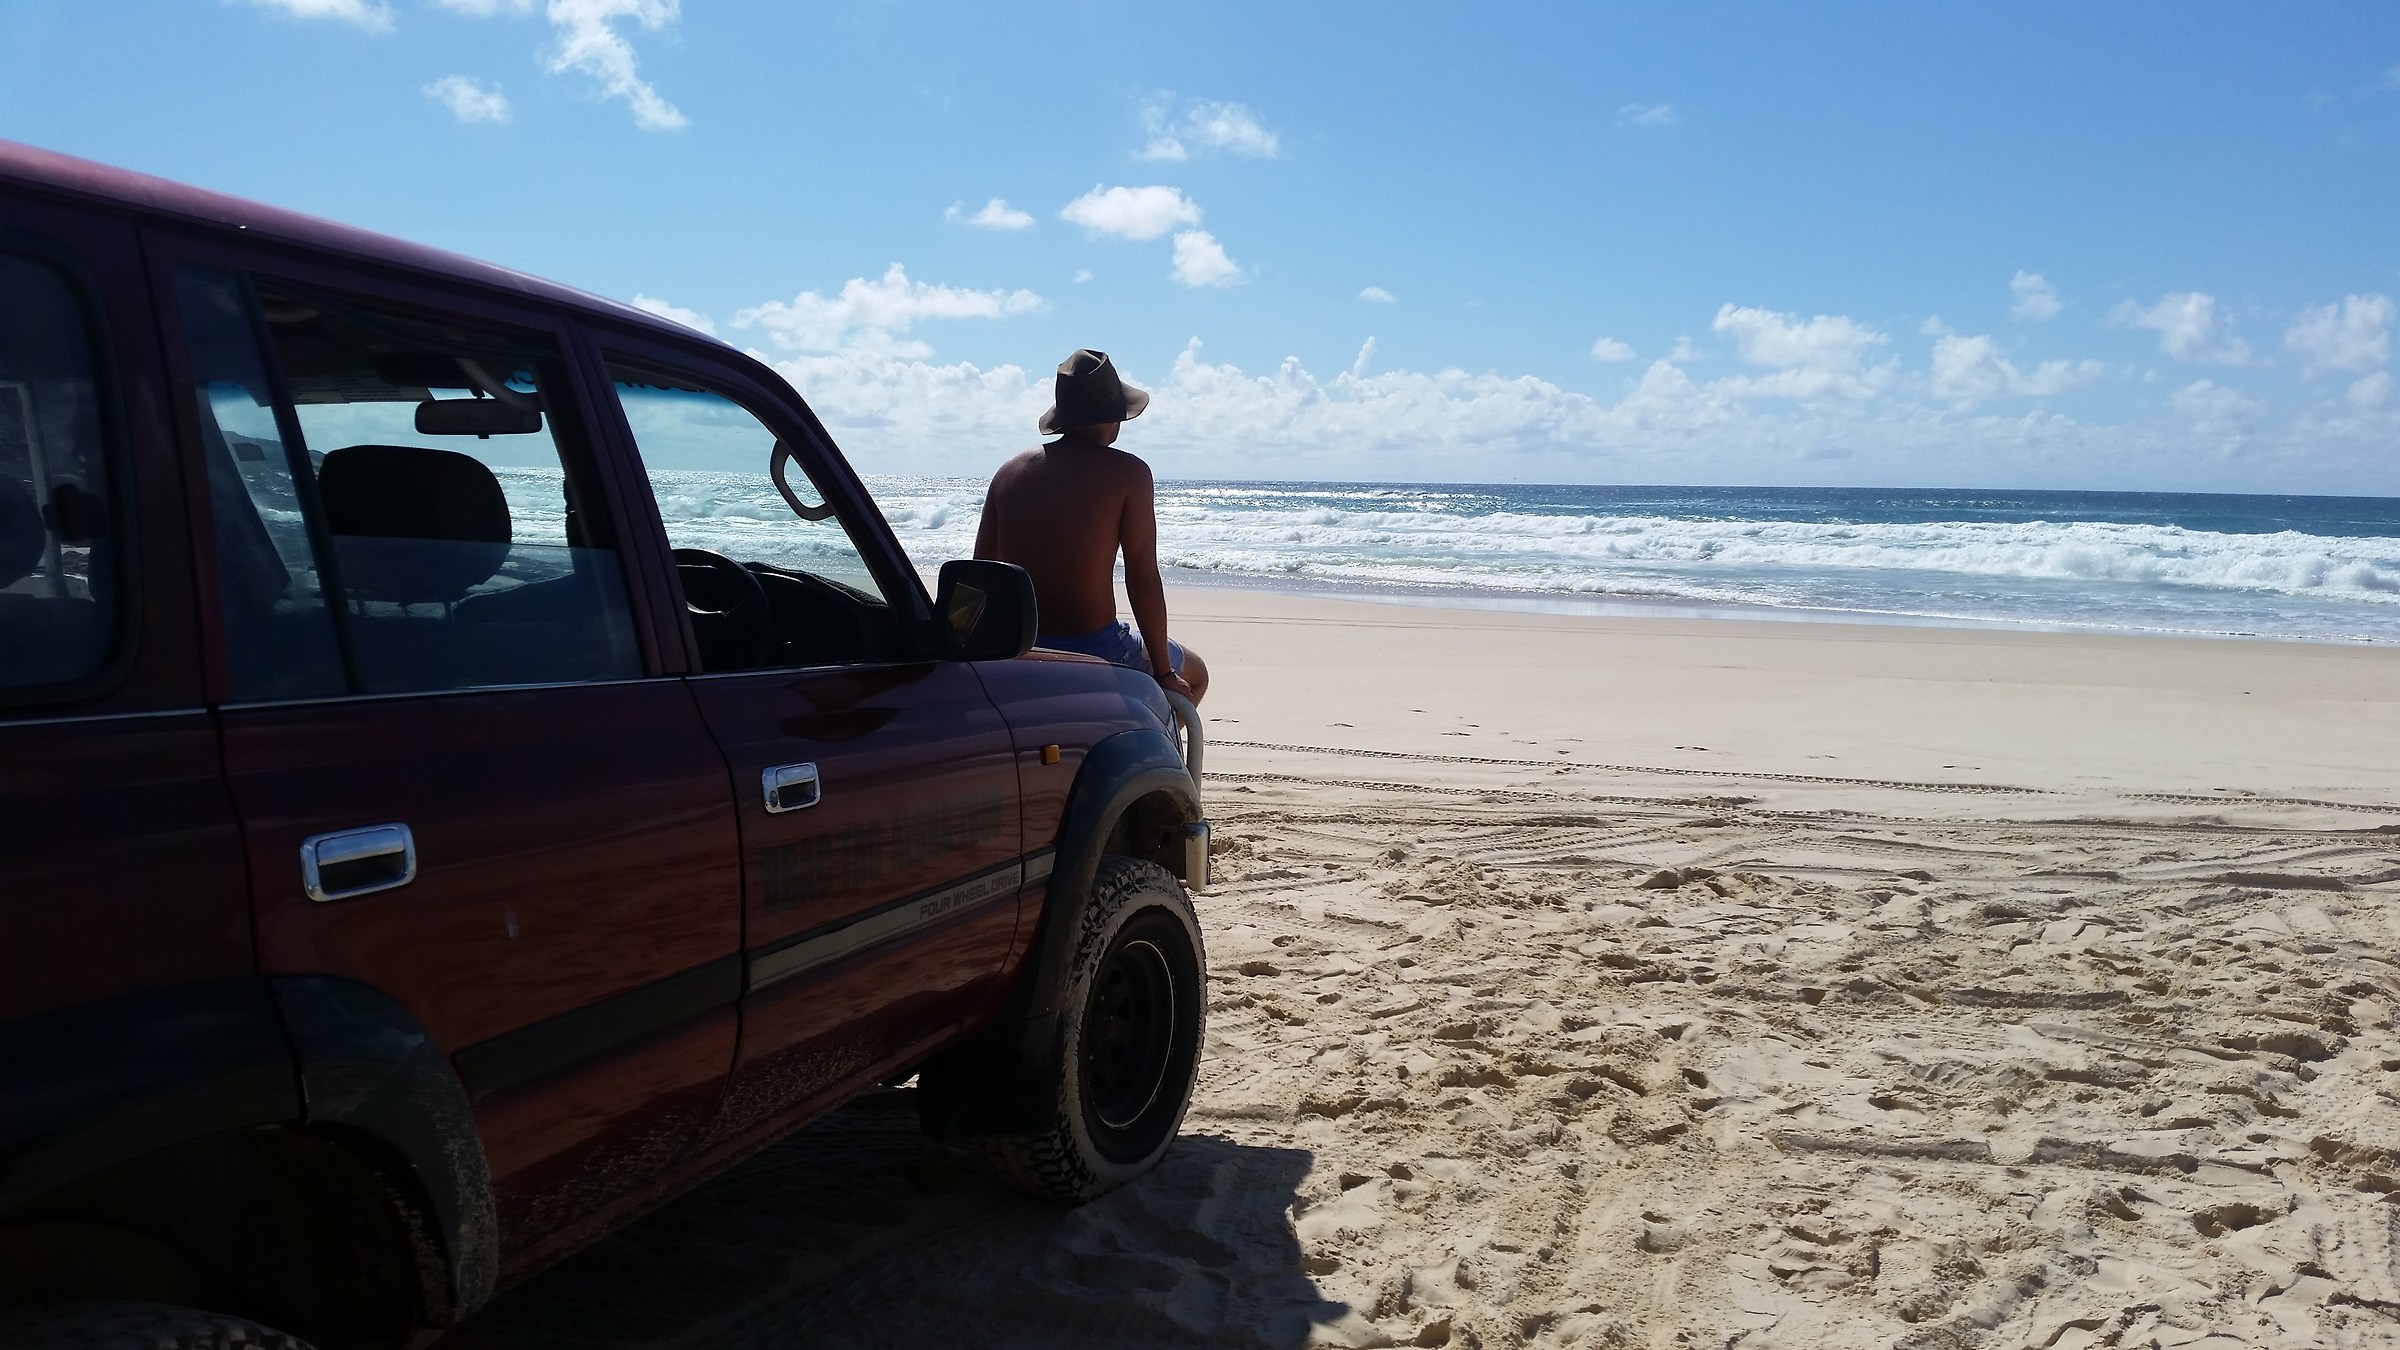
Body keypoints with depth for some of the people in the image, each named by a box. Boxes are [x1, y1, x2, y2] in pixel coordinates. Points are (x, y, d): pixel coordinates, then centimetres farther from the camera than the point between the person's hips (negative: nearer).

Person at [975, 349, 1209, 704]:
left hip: (1018, 650, 6)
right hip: (1092, 652, -6)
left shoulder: (1009, 472, 5)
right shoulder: (1127, 473, -10)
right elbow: (1143, 577, -13)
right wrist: (1164, 673, -6)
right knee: (1194, 674, 24)